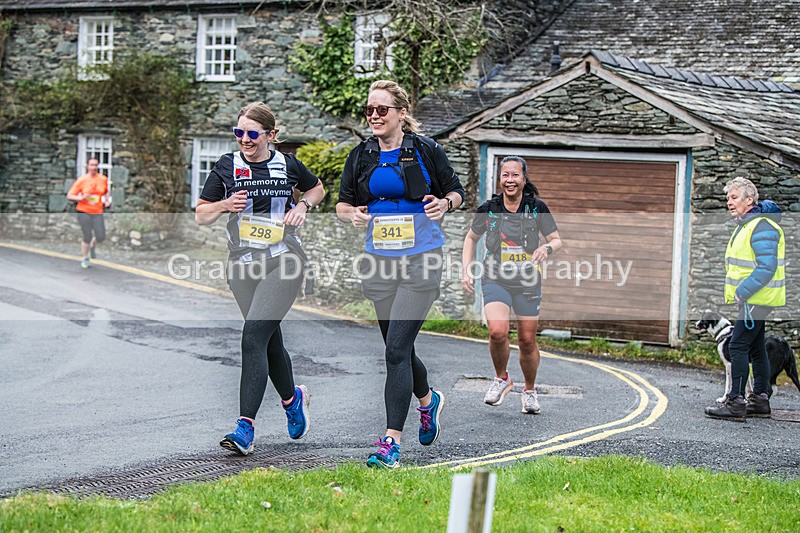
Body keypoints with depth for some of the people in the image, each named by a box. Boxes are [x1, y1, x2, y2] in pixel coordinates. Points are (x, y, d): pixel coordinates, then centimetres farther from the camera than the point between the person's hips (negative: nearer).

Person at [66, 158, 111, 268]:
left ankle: (92, 246, 28)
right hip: (84, 212, -3)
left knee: (100, 237, -8)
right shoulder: (82, 180, -5)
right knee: (87, 237, -4)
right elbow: (69, 195, -4)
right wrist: (81, 198, -20)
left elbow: (106, 192, 25)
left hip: (97, 212, 3)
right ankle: (84, 259, 18)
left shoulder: (103, 179, 4)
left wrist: (107, 200, 5)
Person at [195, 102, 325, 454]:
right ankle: (292, 398, 42)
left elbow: (317, 188, 23)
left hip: (283, 260, -3)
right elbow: (201, 216, 8)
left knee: (254, 336, -17)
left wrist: (303, 205, 2)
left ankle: (245, 427, -19)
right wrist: (226, 205, -11)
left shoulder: (287, 164, 3)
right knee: (270, 340, 13)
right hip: (243, 264, 3)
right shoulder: (226, 167, 4)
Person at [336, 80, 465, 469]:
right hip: (379, 262, 5)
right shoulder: (361, 156, 7)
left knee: (397, 349, -14)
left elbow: (456, 192, 6)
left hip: (420, 260, -5)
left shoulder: (425, 150, -3)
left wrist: (444, 204, -16)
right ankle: (427, 401, 46)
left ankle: (391, 442, -12)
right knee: (398, 349, 15)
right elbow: (342, 204, 13)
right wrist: (353, 214, -10)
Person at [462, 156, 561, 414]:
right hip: (496, 281, -1)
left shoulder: (537, 207, -2)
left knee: (527, 341, 5)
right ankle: (501, 378, 6)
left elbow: (557, 240, 4)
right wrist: (465, 269, 5)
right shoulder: (488, 208, -1)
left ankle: (530, 391, 28)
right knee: (497, 332, -22)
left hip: (528, 282, 1)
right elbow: (471, 238, 15)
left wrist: (546, 248, -19)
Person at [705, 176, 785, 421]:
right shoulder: (744, 225, 15)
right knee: (755, 348, 14)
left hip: (757, 299, -11)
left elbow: (767, 267, -25)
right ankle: (760, 400, 21)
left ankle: (735, 402, -11)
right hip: (753, 298, 11)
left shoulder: (762, 227, -18)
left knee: (738, 346, -12)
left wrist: (742, 292, -24)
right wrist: (741, 293, 16)